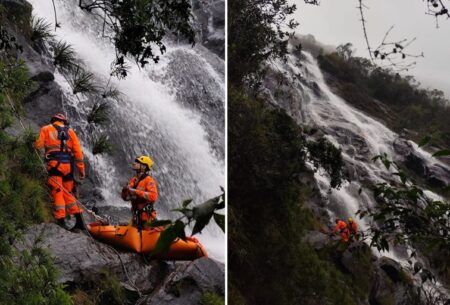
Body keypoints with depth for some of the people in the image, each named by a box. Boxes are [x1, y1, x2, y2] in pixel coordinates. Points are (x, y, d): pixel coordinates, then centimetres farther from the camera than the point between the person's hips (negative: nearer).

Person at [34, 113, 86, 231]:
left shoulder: (46, 129, 11)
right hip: (68, 165, 3)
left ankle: (61, 221, -12)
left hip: (54, 164, -3)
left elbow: (38, 145, 1)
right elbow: (78, 150, 10)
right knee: (68, 193, 12)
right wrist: (81, 169, 10)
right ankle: (79, 220, 4)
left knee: (57, 192, -4)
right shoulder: (70, 131, 18)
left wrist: (35, 143, 25)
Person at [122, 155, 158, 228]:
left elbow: (153, 196, -26)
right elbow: (125, 197, 17)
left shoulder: (149, 180, -11)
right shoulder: (133, 180, 11)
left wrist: (135, 191, -24)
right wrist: (125, 191, -7)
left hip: (146, 216, -7)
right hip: (136, 215, 7)